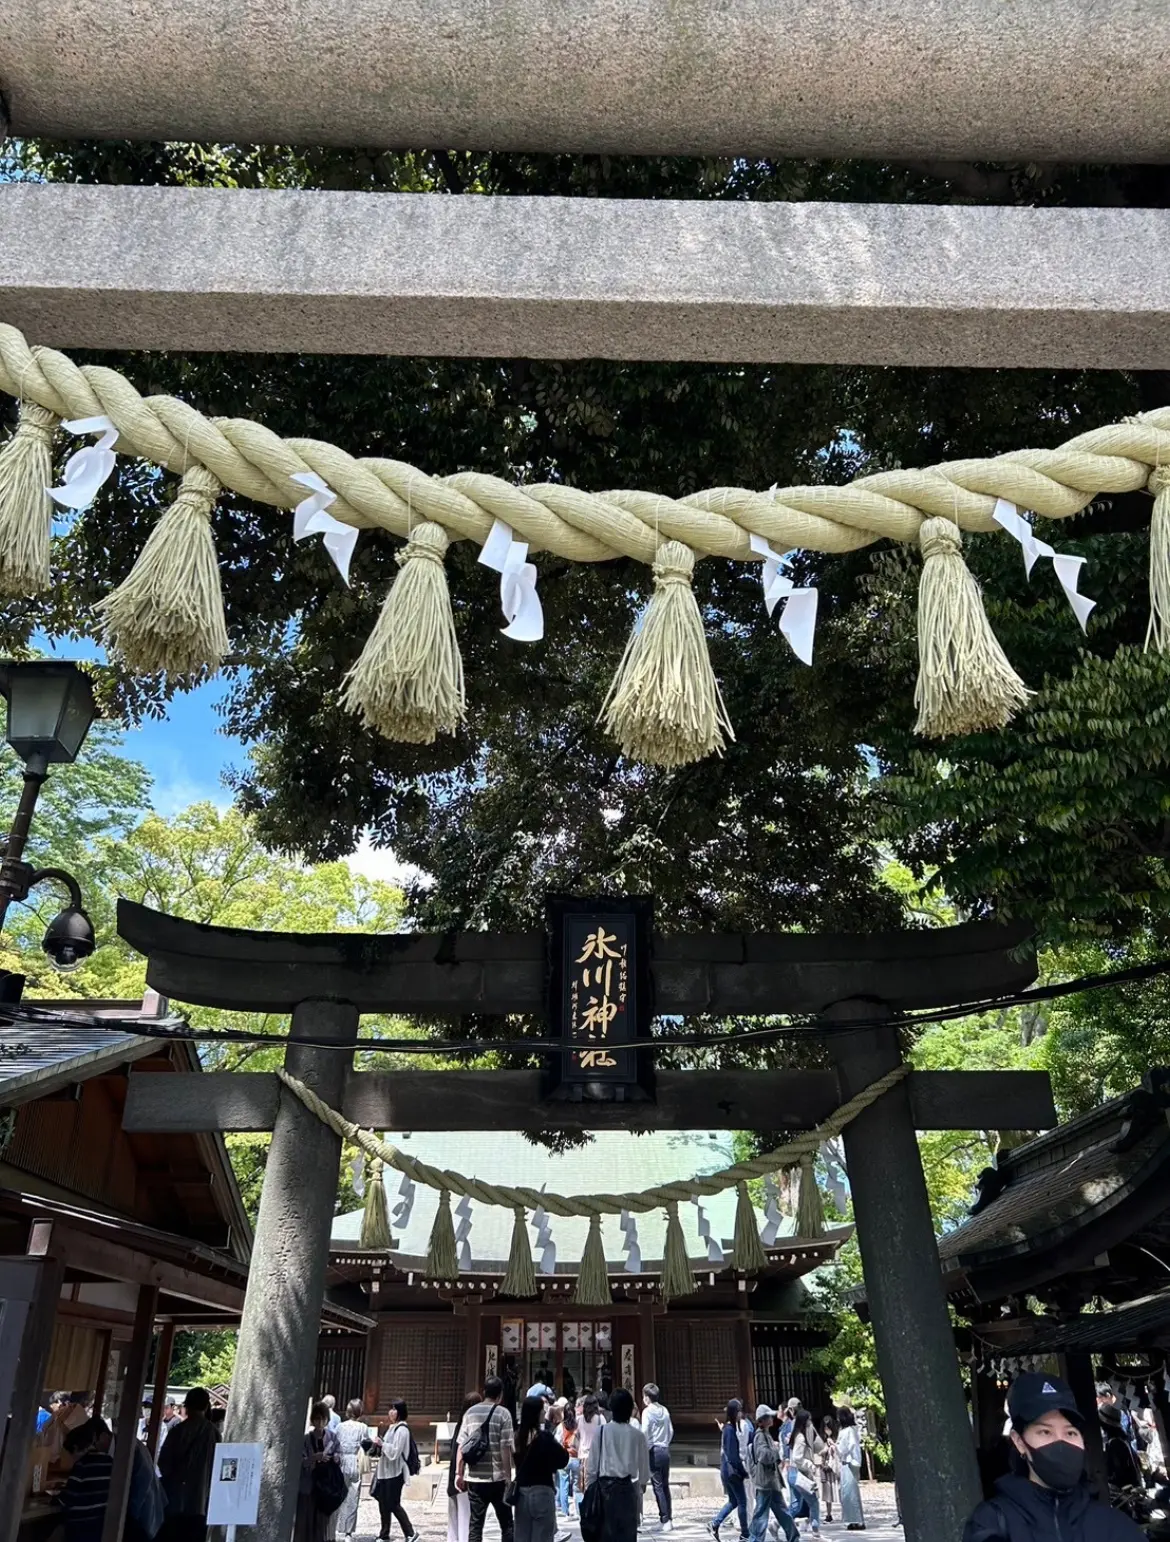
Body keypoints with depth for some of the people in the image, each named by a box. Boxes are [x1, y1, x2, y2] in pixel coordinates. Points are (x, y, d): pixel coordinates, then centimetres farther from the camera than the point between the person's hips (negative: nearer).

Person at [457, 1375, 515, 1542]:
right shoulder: (503, 1413, -7)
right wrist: (508, 1477, -4)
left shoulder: (470, 1412, 5)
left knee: (475, 1523, 9)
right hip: (497, 1477, -3)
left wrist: (460, 1473, 9)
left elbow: (462, 1446, 3)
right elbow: (505, 1448, -10)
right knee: (506, 1523, 10)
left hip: (474, 1478, 3)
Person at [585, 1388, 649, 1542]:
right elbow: (644, 1465, 4)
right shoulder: (638, 1435, -5)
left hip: (605, 1486, 0)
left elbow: (593, 1464, -4)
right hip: (627, 1487, 0)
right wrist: (642, 1483, 24)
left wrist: (589, 1486, 8)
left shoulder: (601, 1431, -7)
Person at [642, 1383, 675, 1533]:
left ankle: (666, 1520, -3)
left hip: (654, 1451, -6)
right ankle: (668, 1517, 17)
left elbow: (645, 1434, -14)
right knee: (665, 1485, 14)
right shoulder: (665, 1410, 6)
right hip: (665, 1450, 6)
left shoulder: (648, 1411, -10)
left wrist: (645, 1451, -5)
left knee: (658, 1486, -1)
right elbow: (671, 1432, 10)